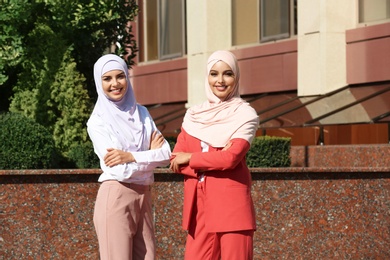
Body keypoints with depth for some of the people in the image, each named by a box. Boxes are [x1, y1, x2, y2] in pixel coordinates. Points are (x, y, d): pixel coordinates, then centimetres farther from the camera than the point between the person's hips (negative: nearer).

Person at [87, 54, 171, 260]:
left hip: (144, 198, 5)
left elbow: (166, 155, 0)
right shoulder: (98, 121, -4)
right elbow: (119, 170, -14)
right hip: (115, 198, -5)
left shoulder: (141, 113, 11)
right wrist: (151, 154, -5)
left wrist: (131, 156, -12)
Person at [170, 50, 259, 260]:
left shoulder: (245, 115, 0)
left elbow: (230, 158, -13)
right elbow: (175, 160, 7)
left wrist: (191, 159, -2)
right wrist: (214, 161, -8)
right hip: (198, 203, 4)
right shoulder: (193, 115, 13)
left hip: (231, 201, -4)